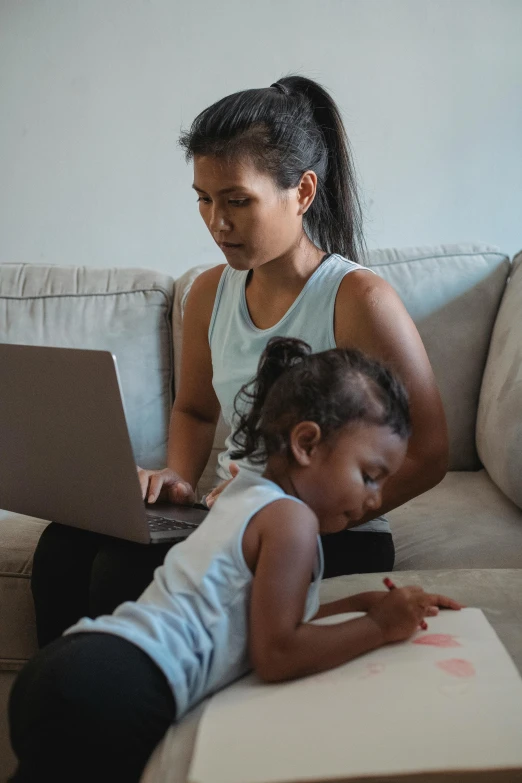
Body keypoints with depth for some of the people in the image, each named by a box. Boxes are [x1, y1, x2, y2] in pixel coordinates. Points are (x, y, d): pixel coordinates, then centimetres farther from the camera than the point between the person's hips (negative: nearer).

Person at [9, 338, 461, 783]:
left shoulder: (247, 496, 21)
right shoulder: (292, 520, -9)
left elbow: (275, 619, 26)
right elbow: (275, 656, -13)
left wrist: (363, 603, 21)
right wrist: (378, 627, -4)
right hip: (117, 694, -10)